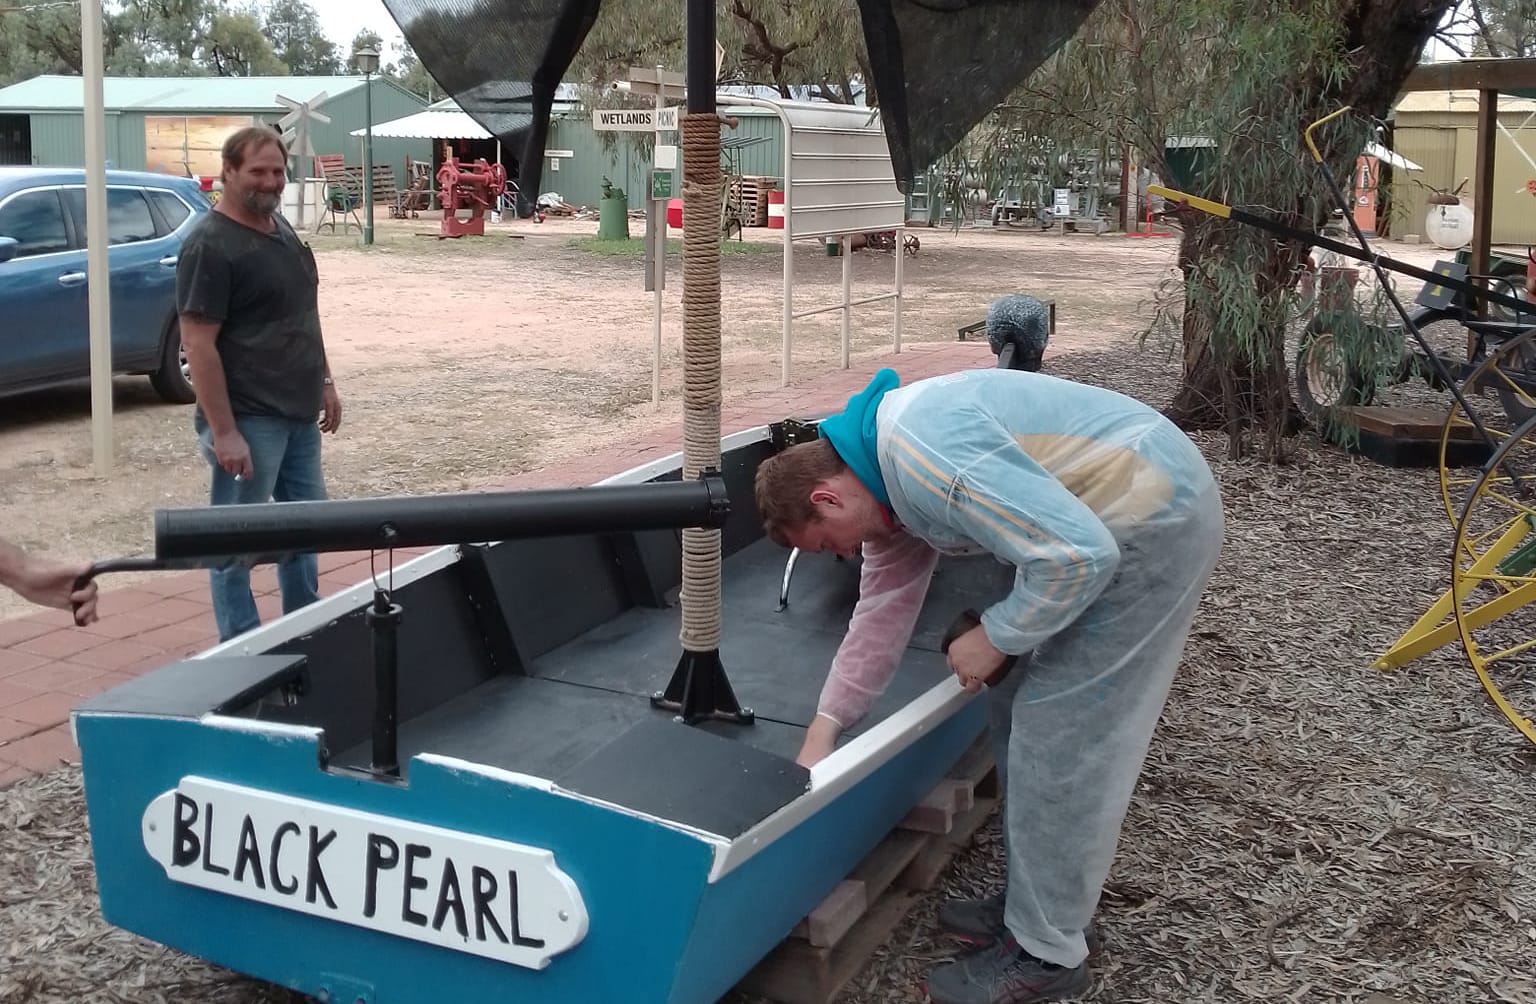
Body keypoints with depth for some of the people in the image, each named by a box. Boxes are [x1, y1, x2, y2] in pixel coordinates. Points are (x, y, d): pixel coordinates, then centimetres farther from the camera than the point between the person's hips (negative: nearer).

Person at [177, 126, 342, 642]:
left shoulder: (282, 228, 11)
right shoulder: (210, 245, -15)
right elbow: (198, 343, -19)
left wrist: (323, 382, 17)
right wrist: (223, 431, -23)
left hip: (298, 415, 9)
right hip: (248, 421, -9)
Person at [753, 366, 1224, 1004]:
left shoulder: (928, 457, -27)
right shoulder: (884, 478, 6)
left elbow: (1079, 554, -29)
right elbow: (883, 610, 13)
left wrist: (995, 637, -15)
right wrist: (824, 729, 13)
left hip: (1153, 524, -10)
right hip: (1099, 523, 10)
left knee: (1057, 733, -5)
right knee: (1018, 706, 16)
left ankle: (1046, 952, 9)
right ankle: (1037, 901, 29)